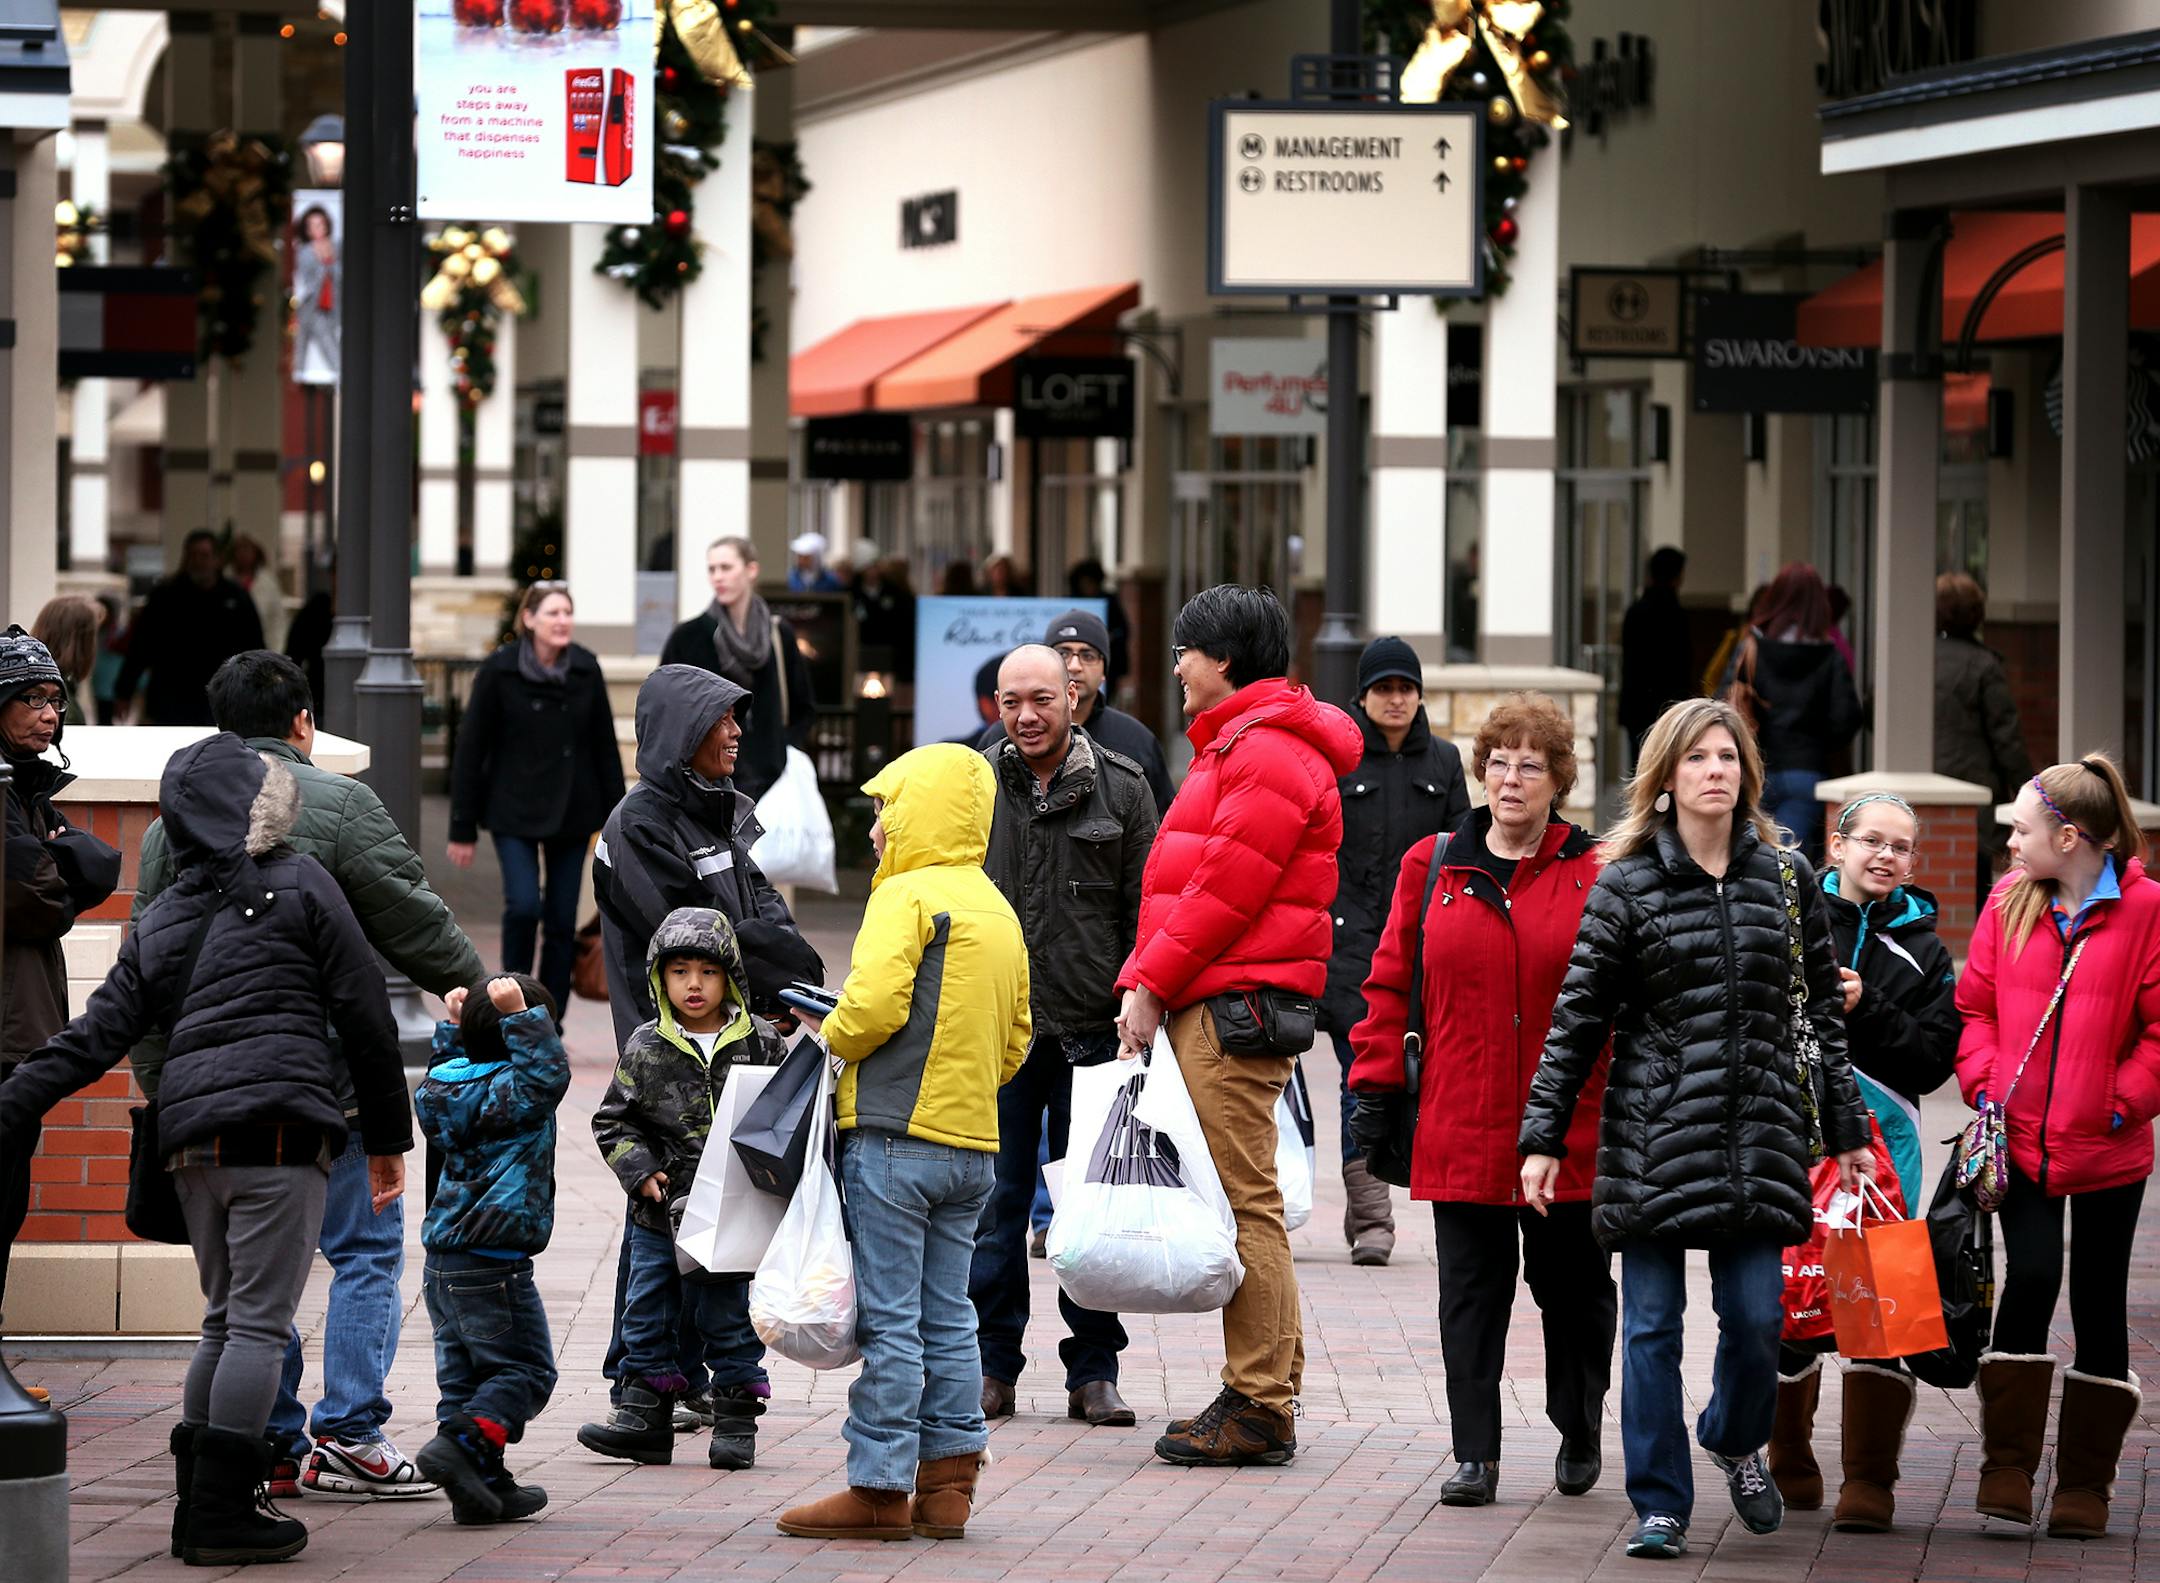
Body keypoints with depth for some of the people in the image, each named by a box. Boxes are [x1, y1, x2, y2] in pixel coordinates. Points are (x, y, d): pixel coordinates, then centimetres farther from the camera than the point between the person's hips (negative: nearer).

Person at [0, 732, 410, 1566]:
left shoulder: (158, 924, 16)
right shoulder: (300, 885, 1)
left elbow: (94, 1037, 8)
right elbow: (365, 1014, 0)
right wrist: (388, 1137, 7)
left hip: (191, 1142, 6)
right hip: (280, 1135, -6)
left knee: (225, 1319, 16)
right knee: (258, 1321, -4)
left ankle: (200, 1504, 15)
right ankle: (224, 1515, -8)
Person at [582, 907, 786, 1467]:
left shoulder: (760, 1046, -1)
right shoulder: (645, 1049, 1)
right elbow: (613, 1121, 7)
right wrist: (640, 1171, -7)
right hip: (658, 1213, 2)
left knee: (728, 1319, 4)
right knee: (648, 1316, 7)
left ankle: (736, 1421, 13)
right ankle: (644, 1418, 16)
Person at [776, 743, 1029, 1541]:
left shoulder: (908, 896, -10)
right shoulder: (997, 910, 16)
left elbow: (875, 1003, -20)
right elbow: (1016, 1036, 18)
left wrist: (828, 1042, -2)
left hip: (895, 1137, -8)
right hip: (972, 1144, 8)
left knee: (888, 1318, -5)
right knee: (946, 1316, 12)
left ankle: (878, 1488, -3)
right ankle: (947, 1482, 13)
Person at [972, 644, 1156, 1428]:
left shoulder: (1120, 788, 3)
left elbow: (1146, 908, 4)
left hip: (1091, 1032, -1)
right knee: (995, 1201, 3)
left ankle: (1093, 1370, 10)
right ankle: (990, 1366, 11)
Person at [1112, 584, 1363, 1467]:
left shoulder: (1269, 751, -11)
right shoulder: (1234, 742, 23)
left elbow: (1226, 888, -17)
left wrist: (1150, 984, -13)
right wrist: (1144, 978, 13)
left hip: (1239, 1003, -11)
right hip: (1213, 1005, 11)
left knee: (1243, 1200, -10)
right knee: (1240, 1199, 11)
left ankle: (1259, 1405, -9)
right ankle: (1268, 1391, 14)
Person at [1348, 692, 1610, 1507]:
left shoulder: (1596, 874, 0)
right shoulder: (1431, 867, 6)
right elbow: (1392, 983, 9)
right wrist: (1376, 1086, 4)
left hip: (1570, 1127, -1)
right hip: (1461, 1129, 1)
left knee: (1572, 1286, 9)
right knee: (1471, 1289, 1)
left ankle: (1580, 1435, 26)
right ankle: (1475, 1454, 4)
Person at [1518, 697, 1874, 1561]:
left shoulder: (1787, 877, 9)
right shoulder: (1627, 887, 1)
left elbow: (1821, 1012, 13)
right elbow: (1576, 1020, 2)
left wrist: (1845, 1129, 13)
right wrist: (1542, 1136, -1)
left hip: (1760, 1133, 2)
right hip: (1654, 1131, -2)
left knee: (1756, 1318, -1)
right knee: (1652, 1325, 0)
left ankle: (1735, 1440, 30)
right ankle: (1660, 1505, 9)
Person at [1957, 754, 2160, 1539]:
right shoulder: (2009, 905, 5)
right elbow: (1976, 1003, 10)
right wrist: (1984, 1084, -3)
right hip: (2020, 1139, 2)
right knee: (2030, 1278, -12)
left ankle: (2084, 1481, 15)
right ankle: (2007, 1466, -3)